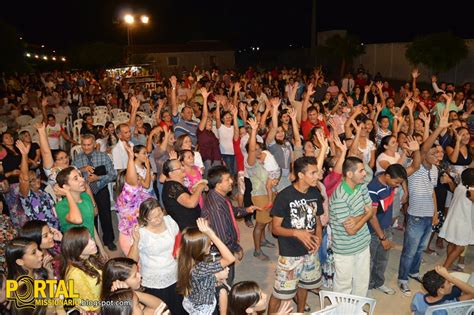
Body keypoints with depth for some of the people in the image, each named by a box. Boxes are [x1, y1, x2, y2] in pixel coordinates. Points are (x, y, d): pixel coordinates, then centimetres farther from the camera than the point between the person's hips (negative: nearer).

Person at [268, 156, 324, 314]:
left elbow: (317, 219, 9)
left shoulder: (315, 193, -3)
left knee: (304, 284, 25)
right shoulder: (284, 196, -21)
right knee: (280, 292, 1)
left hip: (310, 251, 6)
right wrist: (297, 233, -31)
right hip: (290, 254, -6)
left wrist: (319, 237, -10)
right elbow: (275, 228, -16)